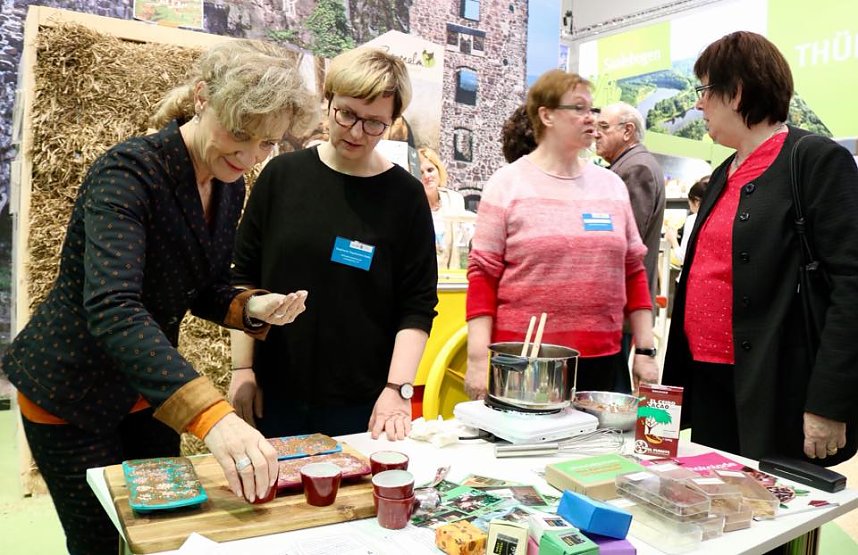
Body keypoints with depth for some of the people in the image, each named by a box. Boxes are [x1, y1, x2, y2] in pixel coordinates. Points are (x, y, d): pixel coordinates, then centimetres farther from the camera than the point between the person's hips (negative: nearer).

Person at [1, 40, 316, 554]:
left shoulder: (231, 188, -3)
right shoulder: (128, 171, -26)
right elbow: (111, 308, -40)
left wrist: (253, 307, -16)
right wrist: (211, 416, -51)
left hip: (151, 390, 7)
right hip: (70, 392, -6)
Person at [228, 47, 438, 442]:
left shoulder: (405, 196, -5)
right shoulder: (282, 175, -1)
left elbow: (418, 306, -4)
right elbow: (244, 277, 5)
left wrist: (397, 389, -13)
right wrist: (242, 369, 1)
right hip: (276, 395, 2)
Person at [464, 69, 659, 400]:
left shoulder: (612, 185, 9)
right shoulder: (507, 184, -2)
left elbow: (633, 271, 12)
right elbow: (483, 275, -4)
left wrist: (645, 350, 9)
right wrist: (478, 359, -10)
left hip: (603, 360, 4)